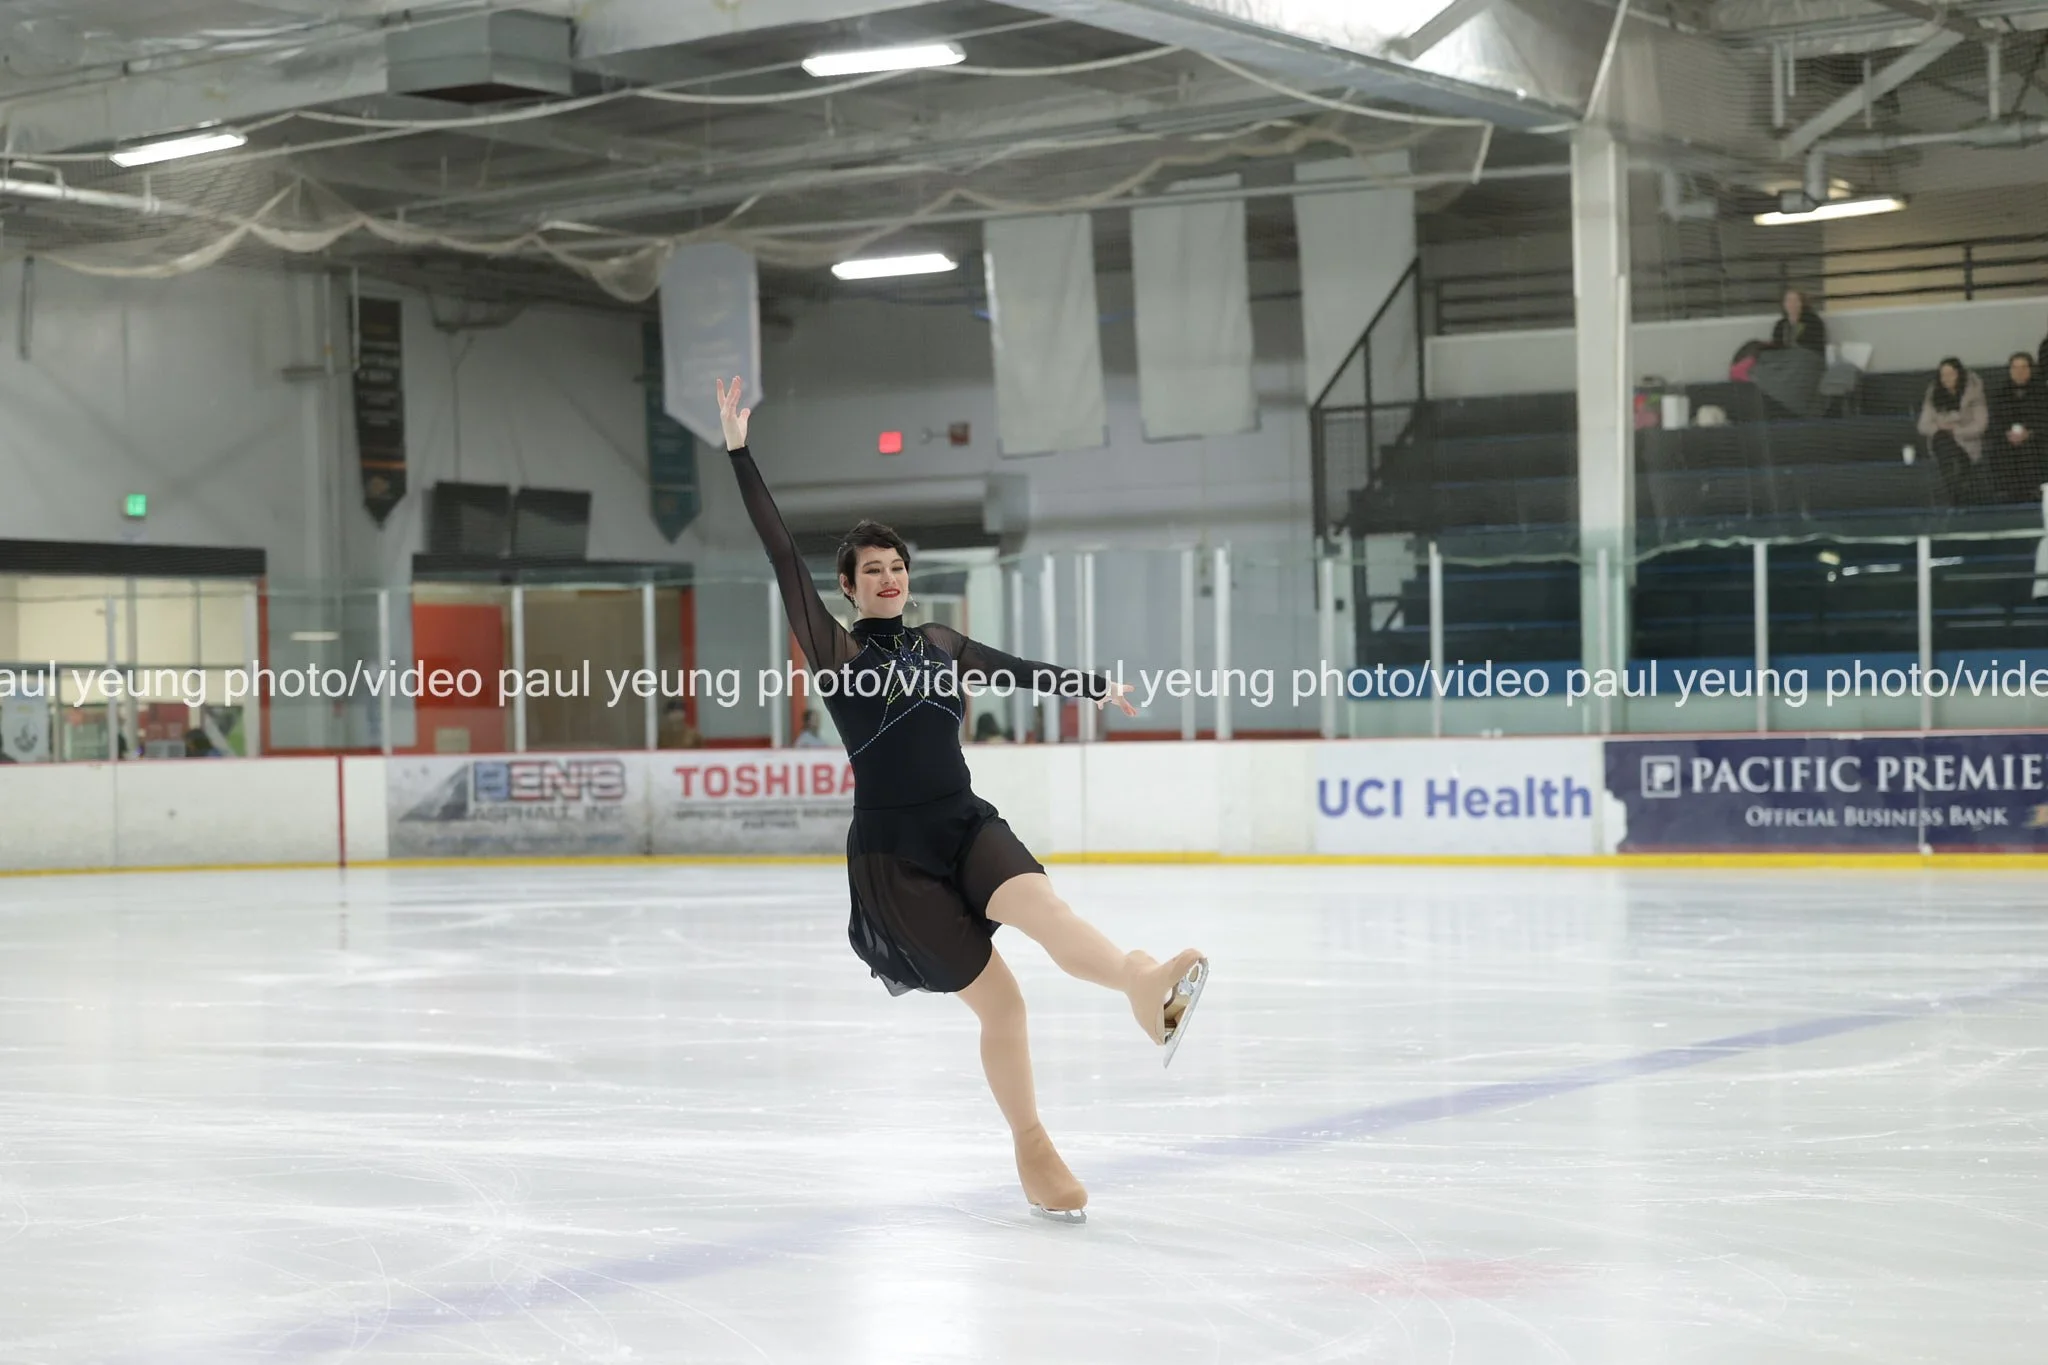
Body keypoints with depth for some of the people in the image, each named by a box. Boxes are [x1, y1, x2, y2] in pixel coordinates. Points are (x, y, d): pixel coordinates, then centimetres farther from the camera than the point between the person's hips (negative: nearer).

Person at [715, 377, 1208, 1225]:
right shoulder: (834, 653, 1)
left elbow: (1019, 670, 31)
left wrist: (1096, 688, 45)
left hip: (967, 828, 3)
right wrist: (738, 451, -12)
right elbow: (781, 555, -6)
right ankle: (1032, 1148, 6)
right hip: (891, 855, -3)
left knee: (1041, 909, -31)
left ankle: (1147, 986, -52)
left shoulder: (942, 646, 15)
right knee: (998, 1001, -8)